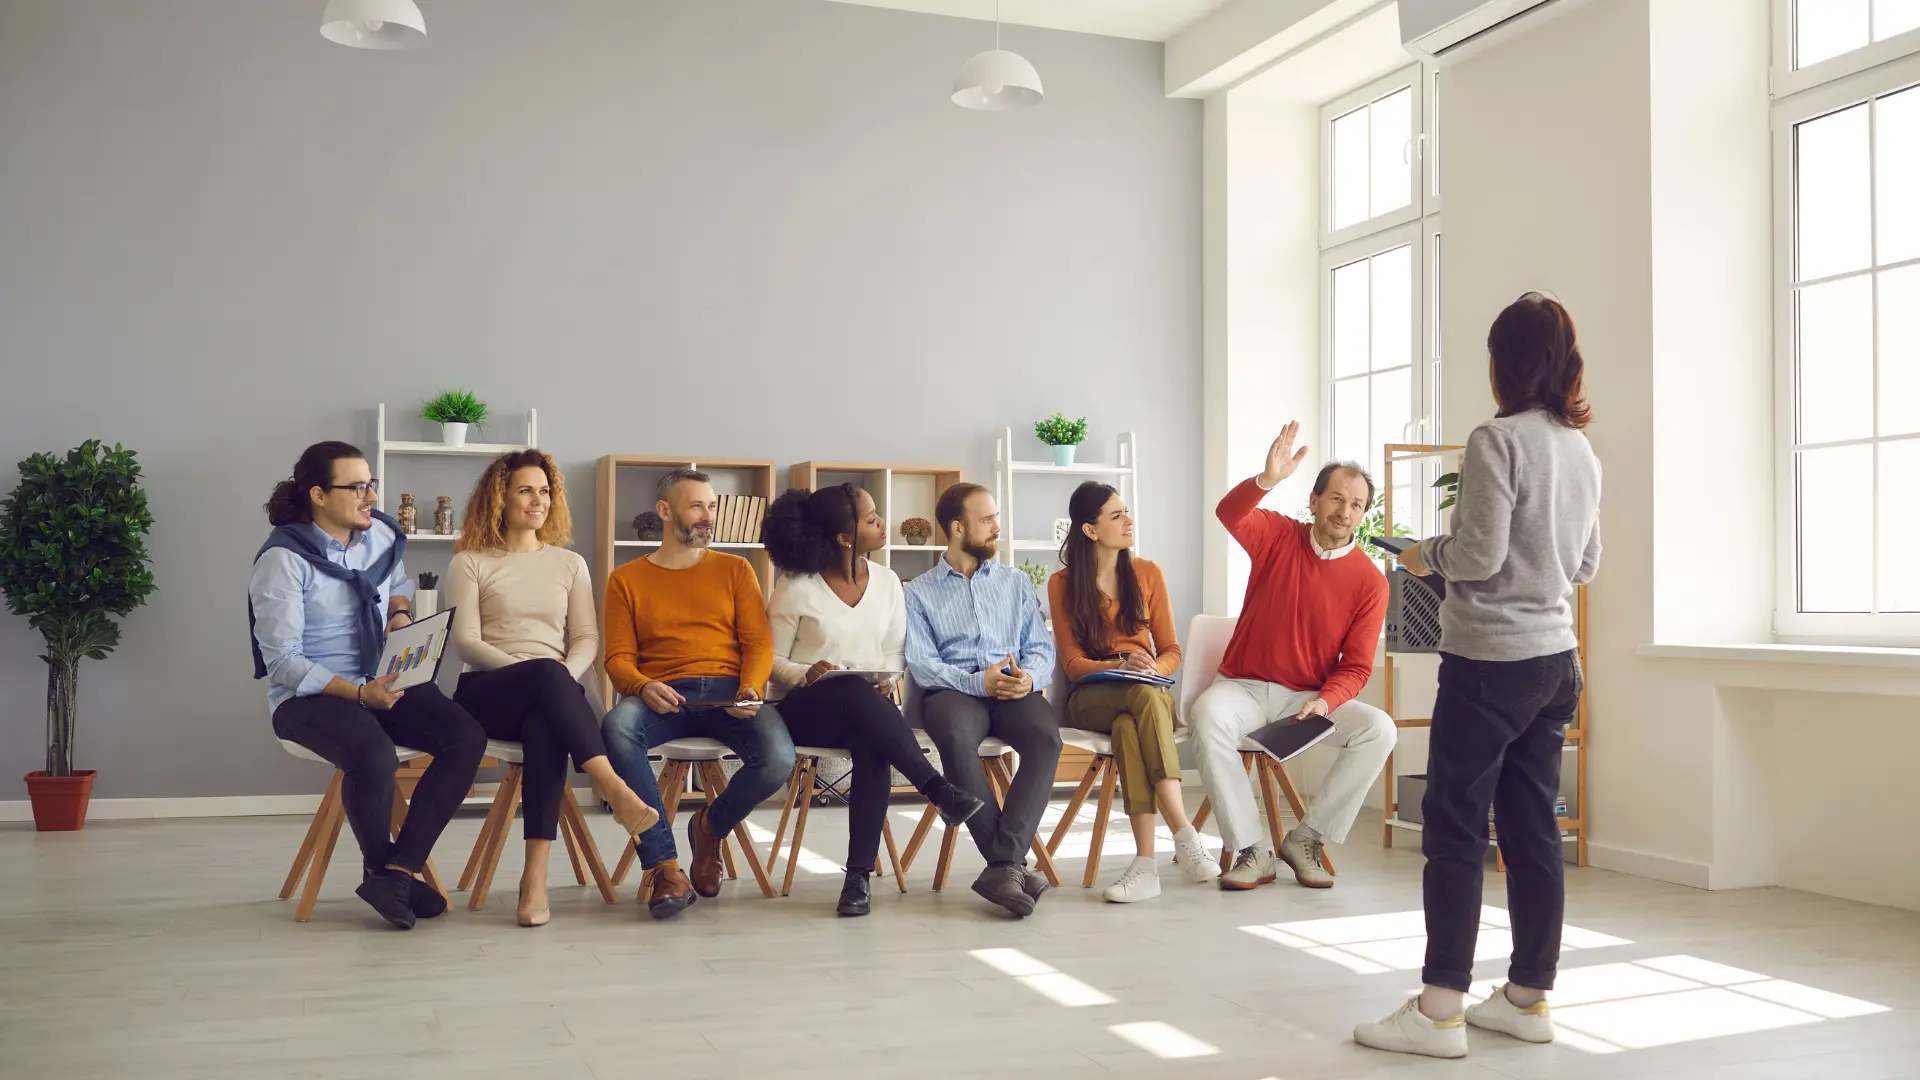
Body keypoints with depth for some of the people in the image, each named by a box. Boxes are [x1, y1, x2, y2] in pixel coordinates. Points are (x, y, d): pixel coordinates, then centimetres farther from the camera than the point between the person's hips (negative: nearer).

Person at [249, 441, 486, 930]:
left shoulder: (382, 534, 6)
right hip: (307, 695, -6)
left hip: (381, 682, 6)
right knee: (374, 757, -37)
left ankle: (396, 872, -17)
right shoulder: (283, 560, -12)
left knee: (467, 737, -20)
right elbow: (283, 661, -16)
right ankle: (379, 867, -6)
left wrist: (401, 612, 6)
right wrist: (358, 692, -28)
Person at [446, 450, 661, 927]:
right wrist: (539, 672, -17)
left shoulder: (570, 563, 21)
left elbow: (587, 640, 11)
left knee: (544, 726, -38)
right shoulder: (469, 563, 11)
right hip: (487, 693, -2)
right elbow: (466, 642, -2)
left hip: (551, 693, 2)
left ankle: (536, 877, -45)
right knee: (546, 673, -38)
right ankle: (615, 789, -48)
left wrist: (566, 675, -13)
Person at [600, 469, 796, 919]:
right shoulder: (627, 579, 15)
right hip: (662, 696, -1)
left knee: (778, 758, -30)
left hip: (728, 692, 1)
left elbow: (759, 643, 9)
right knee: (614, 728, -36)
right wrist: (643, 687, -17)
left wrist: (750, 689, -13)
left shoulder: (735, 570, 18)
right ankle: (664, 866, -28)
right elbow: (619, 658, 6)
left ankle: (709, 826, 5)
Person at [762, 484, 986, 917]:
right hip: (803, 709, -3)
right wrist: (806, 674, -24)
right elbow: (772, 660, -3)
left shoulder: (886, 581, 8)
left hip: (866, 708, 3)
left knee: (873, 745, -35)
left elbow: (896, 652, 9)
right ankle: (941, 792, -37)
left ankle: (860, 876, -34)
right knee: (856, 693, -39)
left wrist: (886, 677, -14)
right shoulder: (796, 588, -4)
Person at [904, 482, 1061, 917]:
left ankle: (1003, 864, -37)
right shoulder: (919, 592, 13)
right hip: (953, 690, -2)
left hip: (1015, 690, 2)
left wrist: (1029, 676, -10)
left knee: (1046, 734, -33)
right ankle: (1012, 865, -34)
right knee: (956, 737, -38)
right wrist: (979, 682, -17)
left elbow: (1042, 648, 14)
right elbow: (922, 664, 0)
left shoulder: (1016, 583, 23)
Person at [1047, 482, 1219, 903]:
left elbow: (1171, 651, 10)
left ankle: (1146, 861, -48)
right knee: (1145, 698, -38)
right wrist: (1118, 668, -21)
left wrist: (1152, 669, -14)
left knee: (1128, 726, -38)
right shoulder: (1062, 584, 6)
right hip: (1091, 697, -1)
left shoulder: (1147, 574, 12)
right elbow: (1072, 662, -1)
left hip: (1148, 690, 1)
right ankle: (1185, 836, -45)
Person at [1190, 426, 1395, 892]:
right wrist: (1267, 480, -44)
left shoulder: (1370, 581, -3)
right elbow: (1230, 514, -25)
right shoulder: (1278, 535, -2)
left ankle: (1307, 840, -11)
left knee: (1379, 729, -24)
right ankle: (1251, 852, -24)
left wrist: (1325, 701, -23)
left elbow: (1356, 667, -3)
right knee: (1208, 715, -33)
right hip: (1244, 686, -1)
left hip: (1311, 696, 1)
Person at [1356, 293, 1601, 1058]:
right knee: (1532, 830, 12)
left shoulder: (1498, 440, -13)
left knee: (1454, 830, -3)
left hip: (1490, 659, -8)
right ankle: (1529, 998, 19)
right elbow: (1587, 565, 18)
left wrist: (1425, 555, 1)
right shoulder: (1582, 451, 11)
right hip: (1555, 659, 8)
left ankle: (1440, 1011, 0)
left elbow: (1478, 555, -17)